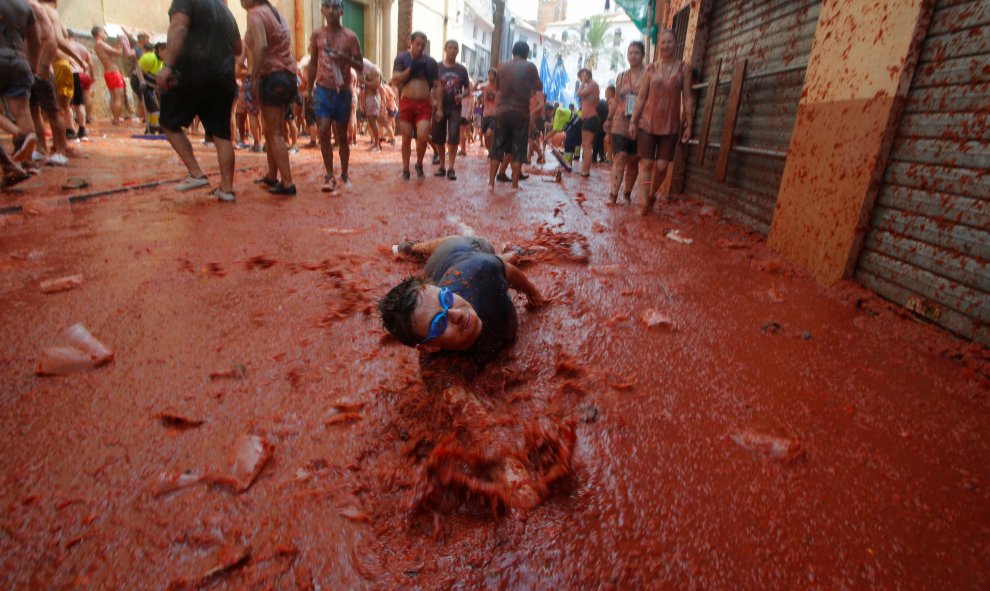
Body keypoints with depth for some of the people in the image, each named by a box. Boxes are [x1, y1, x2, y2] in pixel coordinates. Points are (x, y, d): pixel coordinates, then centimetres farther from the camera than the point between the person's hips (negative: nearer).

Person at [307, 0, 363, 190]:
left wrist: (345, 58, -19)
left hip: (343, 91, -1)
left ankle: (344, 174, 19)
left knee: (342, 136, 7)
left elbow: (361, 67, 0)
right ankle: (330, 175, -4)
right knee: (324, 132, -12)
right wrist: (310, 89, 9)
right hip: (323, 90, 1)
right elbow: (313, 64, 12)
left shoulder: (350, 36, -1)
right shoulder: (317, 34, 5)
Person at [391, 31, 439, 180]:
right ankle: (405, 169, 15)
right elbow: (395, 81, -6)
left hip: (424, 104, 0)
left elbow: (437, 85, 11)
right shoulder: (402, 58, 2)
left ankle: (419, 164, 11)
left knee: (423, 137, -14)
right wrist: (411, 68, -14)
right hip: (406, 103, 0)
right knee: (406, 138, 2)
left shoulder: (431, 62, 8)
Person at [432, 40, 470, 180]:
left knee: (453, 138, -7)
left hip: (455, 108, 0)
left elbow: (467, 88, 13)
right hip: (440, 107, 0)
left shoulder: (461, 69, 6)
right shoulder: (437, 67, 2)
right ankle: (442, 166, 19)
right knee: (439, 139, 5)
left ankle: (451, 168, -1)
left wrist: (462, 96, -10)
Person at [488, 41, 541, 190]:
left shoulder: (502, 66, 7)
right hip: (521, 113, -3)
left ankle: (491, 182, 5)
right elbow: (539, 87, 7)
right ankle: (515, 184, 5)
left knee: (497, 147, 8)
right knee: (518, 149, 4)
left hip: (502, 111, 3)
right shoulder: (530, 67, -2)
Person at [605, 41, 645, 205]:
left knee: (633, 161, 7)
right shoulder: (621, 77, 11)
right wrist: (609, 119, 14)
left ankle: (627, 193, 21)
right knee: (619, 157, -11)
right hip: (620, 123, 1)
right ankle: (613, 195, -14)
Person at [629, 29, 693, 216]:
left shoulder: (683, 68, 4)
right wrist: (633, 121, -1)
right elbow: (641, 97, 6)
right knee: (646, 163, -1)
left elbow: (687, 98, 2)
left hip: (670, 124, 0)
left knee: (662, 166, -2)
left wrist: (688, 124, -3)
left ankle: (651, 195, 22)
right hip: (648, 122, 0)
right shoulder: (651, 68, 6)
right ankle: (646, 201, 9)